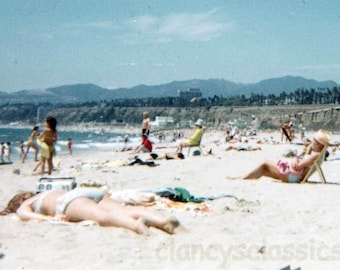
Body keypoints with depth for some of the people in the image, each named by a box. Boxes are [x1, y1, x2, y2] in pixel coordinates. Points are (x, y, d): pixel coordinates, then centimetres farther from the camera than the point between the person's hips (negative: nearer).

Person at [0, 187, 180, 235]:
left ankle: (136, 224, -61)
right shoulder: (50, 193, 46)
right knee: (125, 210, -19)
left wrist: (49, 218, -11)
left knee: (102, 216, -33)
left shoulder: (23, 206, 25)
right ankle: (164, 220, -44)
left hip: (71, 199, -6)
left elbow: (24, 214, 2)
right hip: (93, 192, 6)